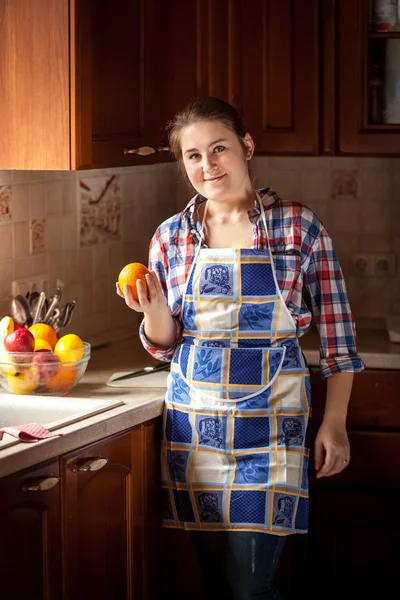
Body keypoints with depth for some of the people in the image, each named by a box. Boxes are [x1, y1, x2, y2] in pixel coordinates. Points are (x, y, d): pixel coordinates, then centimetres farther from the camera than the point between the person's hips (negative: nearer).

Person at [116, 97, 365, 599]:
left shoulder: (299, 227, -3)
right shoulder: (171, 237, 5)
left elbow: (337, 336, 0)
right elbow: (165, 346, 11)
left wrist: (334, 423, -6)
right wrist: (154, 311, -10)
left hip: (268, 421, -3)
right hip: (193, 421, 3)